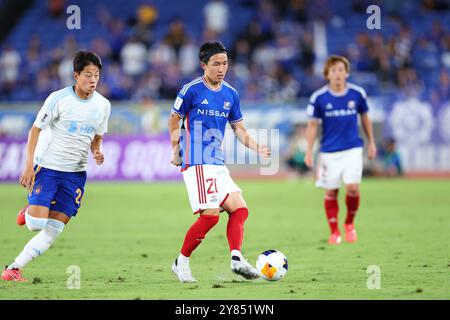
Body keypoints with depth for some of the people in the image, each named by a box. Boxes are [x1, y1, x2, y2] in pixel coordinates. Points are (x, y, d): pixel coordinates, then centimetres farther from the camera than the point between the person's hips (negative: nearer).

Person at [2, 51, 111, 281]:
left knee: (53, 231, -5)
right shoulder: (58, 98, -10)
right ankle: (30, 212, 20)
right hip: (47, 167, -4)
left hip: (75, 173, 4)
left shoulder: (103, 105, 3)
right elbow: (36, 129, -5)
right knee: (36, 224, -16)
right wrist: (29, 165, -13)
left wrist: (97, 152, -6)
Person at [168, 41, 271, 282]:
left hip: (218, 164, 7)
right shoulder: (191, 90, -6)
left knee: (239, 209, -5)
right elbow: (173, 120, 3)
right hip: (197, 163, -7)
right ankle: (181, 262, -1)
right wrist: (175, 151, -2)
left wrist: (256, 148, 3)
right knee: (210, 214, -14)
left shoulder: (231, 94, 12)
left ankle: (237, 258, -12)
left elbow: (238, 128, 18)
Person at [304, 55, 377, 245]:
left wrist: (371, 143, 15)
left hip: (353, 149, 0)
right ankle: (334, 232, 18)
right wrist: (309, 151, -3)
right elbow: (312, 125, 1)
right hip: (329, 151, 0)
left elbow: (365, 117, 12)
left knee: (353, 188, -13)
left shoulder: (357, 93, -2)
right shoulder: (318, 97, -7)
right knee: (331, 192, 3)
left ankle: (349, 224, 13)